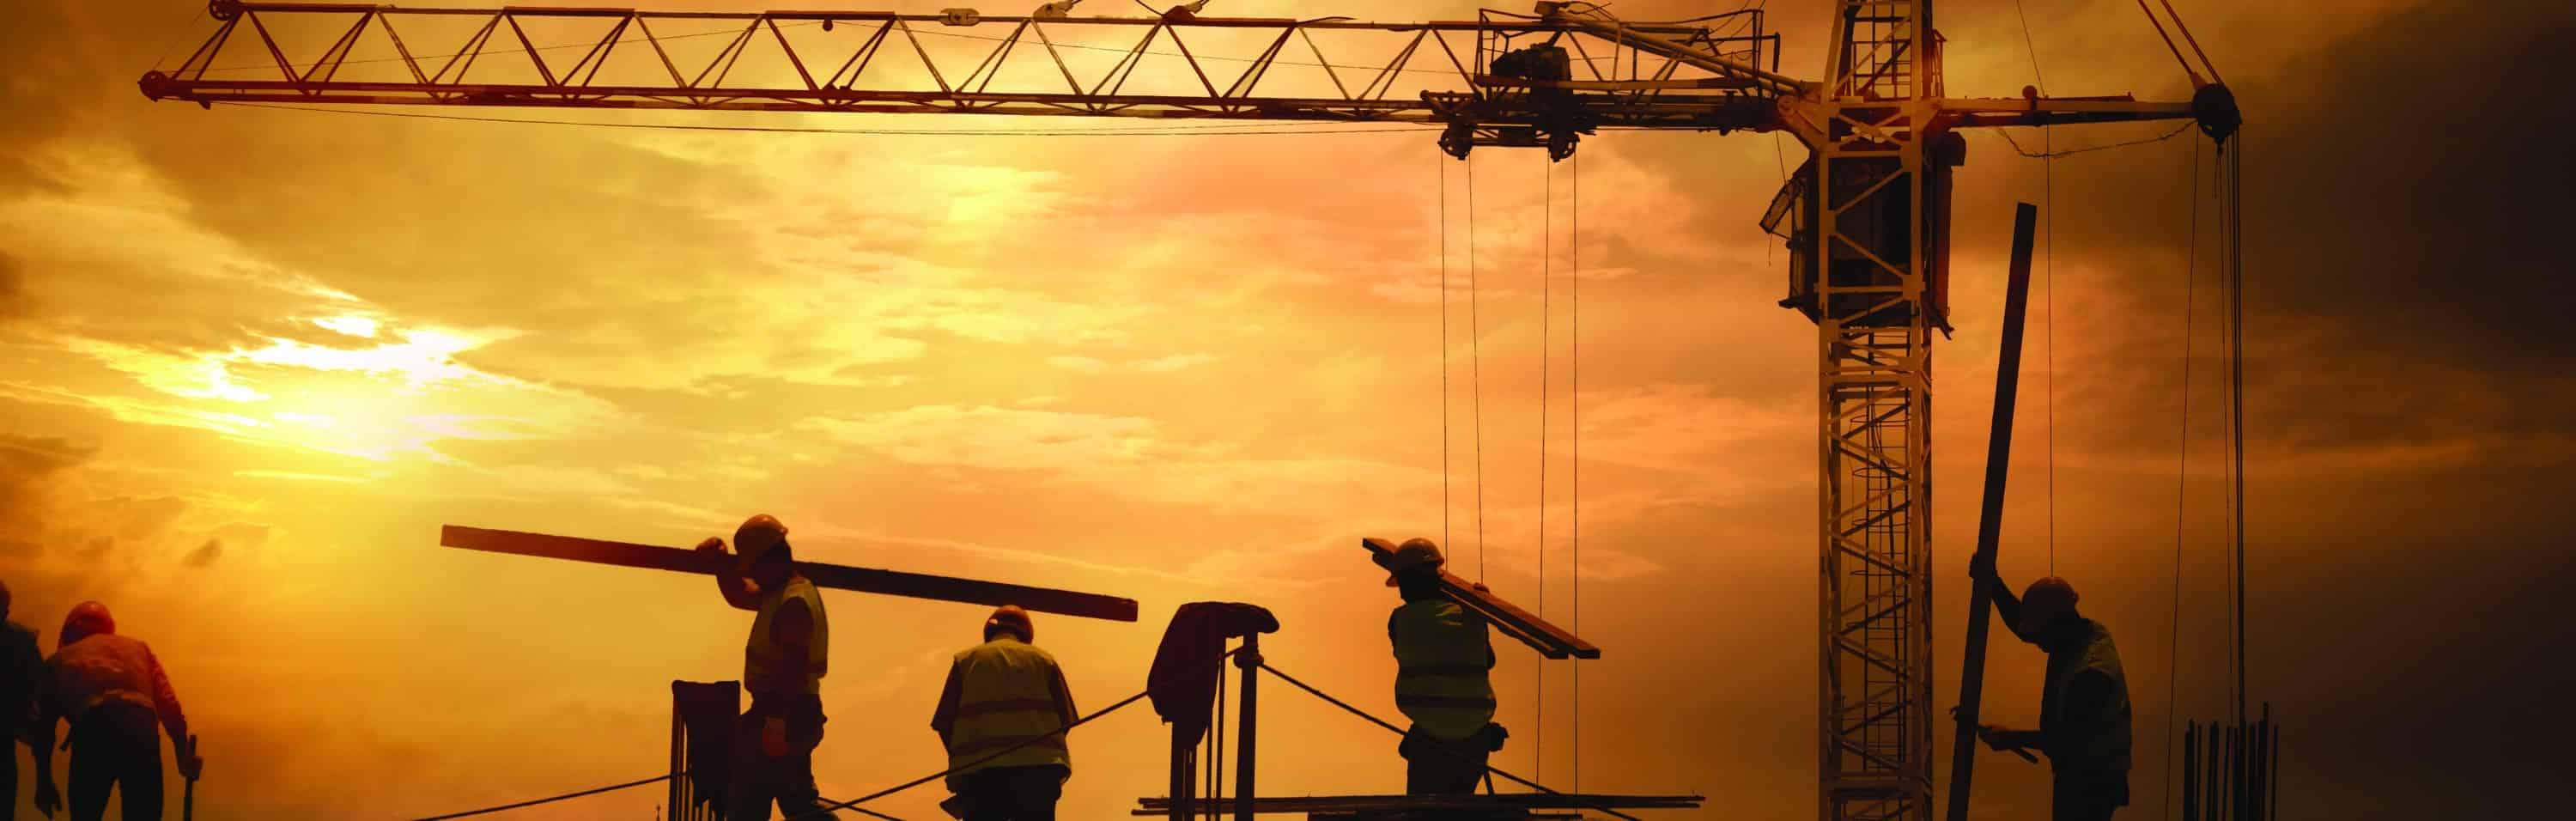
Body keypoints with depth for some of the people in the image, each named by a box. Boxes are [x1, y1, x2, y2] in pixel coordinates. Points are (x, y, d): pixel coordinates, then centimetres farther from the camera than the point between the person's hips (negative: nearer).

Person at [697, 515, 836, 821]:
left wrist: (775, 723, -29)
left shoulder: (793, 603, -20)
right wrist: (720, 561, 13)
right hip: (793, 713, 11)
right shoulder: (783, 592, 13)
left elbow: (794, 668, -27)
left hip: (784, 713, -11)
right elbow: (739, 595, 29)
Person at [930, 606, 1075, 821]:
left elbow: (944, 723, 7)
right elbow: (1065, 718, 8)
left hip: (981, 772, 0)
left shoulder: (966, 660, 16)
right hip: (1037, 769, 0)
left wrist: (961, 761, 17)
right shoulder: (1043, 660, 17)